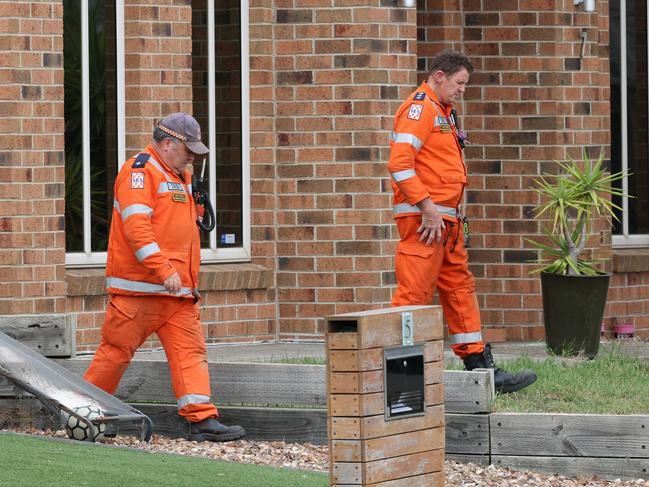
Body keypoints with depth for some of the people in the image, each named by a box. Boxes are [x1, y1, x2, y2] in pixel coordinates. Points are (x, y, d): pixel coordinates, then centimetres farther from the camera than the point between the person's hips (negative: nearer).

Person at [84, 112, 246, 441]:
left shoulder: (180, 177, 22)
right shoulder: (139, 171, -8)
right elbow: (136, 226, -20)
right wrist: (164, 270, -25)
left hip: (178, 291, 8)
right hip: (138, 287, -8)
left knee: (190, 351, -2)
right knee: (118, 349, -1)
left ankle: (202, 420, -8)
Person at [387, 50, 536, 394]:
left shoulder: (443, 112, 22)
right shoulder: (420, 107, -10)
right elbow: (399, 163, -21)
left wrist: (452, 214, 17)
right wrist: (427, 207, -22)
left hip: (445, 220, 11)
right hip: (423, 220, -11)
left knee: (460, 288, 12)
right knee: (414, 293, -10)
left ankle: (482, 369, 16)